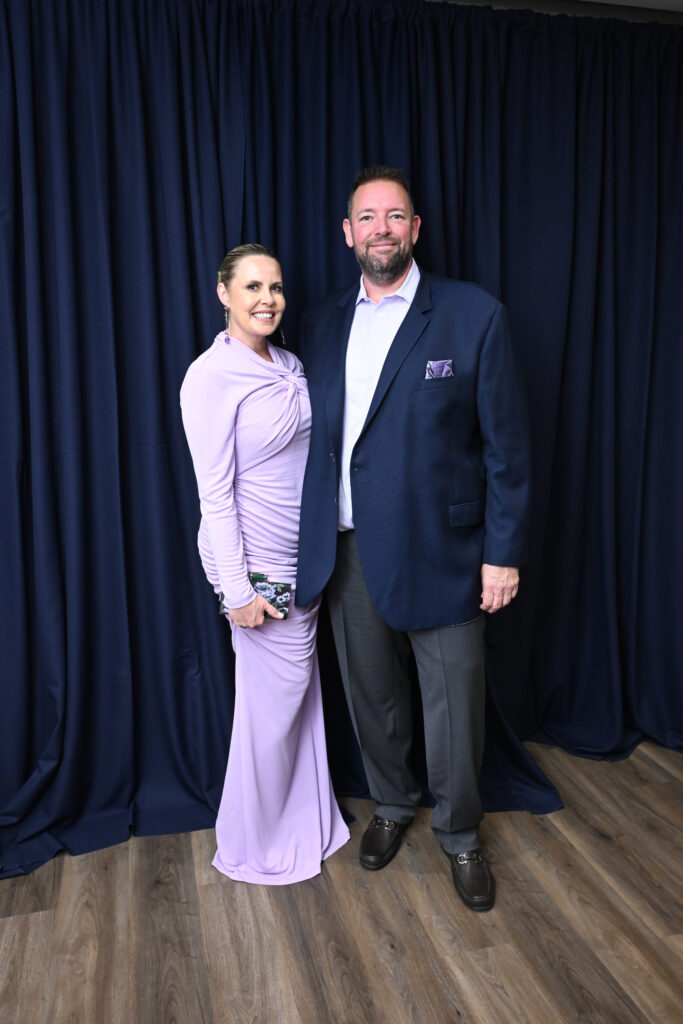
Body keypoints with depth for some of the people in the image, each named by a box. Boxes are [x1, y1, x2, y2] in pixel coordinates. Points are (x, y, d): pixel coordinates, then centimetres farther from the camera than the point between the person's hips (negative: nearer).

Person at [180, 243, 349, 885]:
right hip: (257, 560, -7)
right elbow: (214, 493, -16)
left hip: (304, 553, 8)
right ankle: (256, 846, 27)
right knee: (275, 694, 4)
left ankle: (303, 821, 39)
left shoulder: (290, 366, 8)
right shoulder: (210, 376, -15)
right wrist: (237, 589, -16)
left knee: (300, 689, 18)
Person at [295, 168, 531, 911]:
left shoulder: (473, 316, -6)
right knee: (372, 697, 19)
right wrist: (314, 537, 4)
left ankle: (459, 835, 36)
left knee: (454, 708, 10)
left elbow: (506, 444, -6)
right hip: (351, 551, 4)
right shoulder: (321, 323, 6)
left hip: (439, 551, -3)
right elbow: (318, 435, 9)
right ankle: (391, 806, 45)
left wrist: (504, 552, -9)